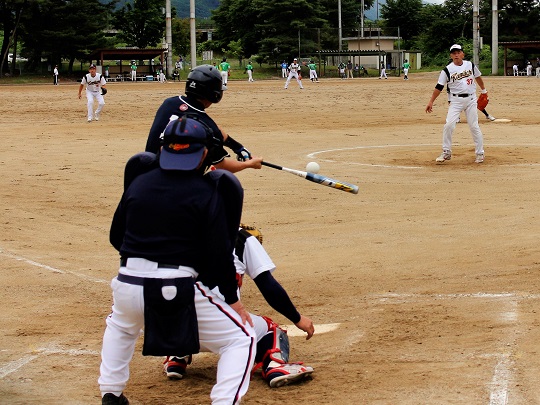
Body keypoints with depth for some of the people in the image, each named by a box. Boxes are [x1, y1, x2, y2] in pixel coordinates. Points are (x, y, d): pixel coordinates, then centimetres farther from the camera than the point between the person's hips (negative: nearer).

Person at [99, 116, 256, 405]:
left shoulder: (139, 184, 9)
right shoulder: (208, 191, -4)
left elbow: (116, 237, 17)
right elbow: (219, 253, -8)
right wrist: (232, 299, 1)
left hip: (128, 284, 5)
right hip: (181, 291, -5)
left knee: (120, 326, 39)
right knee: (240, 338, 9)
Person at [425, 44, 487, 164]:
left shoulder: (470, 65, 3)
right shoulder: (447, 70, -4)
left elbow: (478, 77, 21)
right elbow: (439, 87, -5)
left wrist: (483, 90, 30)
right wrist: (431, 102, -11)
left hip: (471, 99, 1)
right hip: (456, 100, -1)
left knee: (474, 126, 2)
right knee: (449, 125, -12)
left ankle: (480, 153, 13)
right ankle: (446, 152, 1)